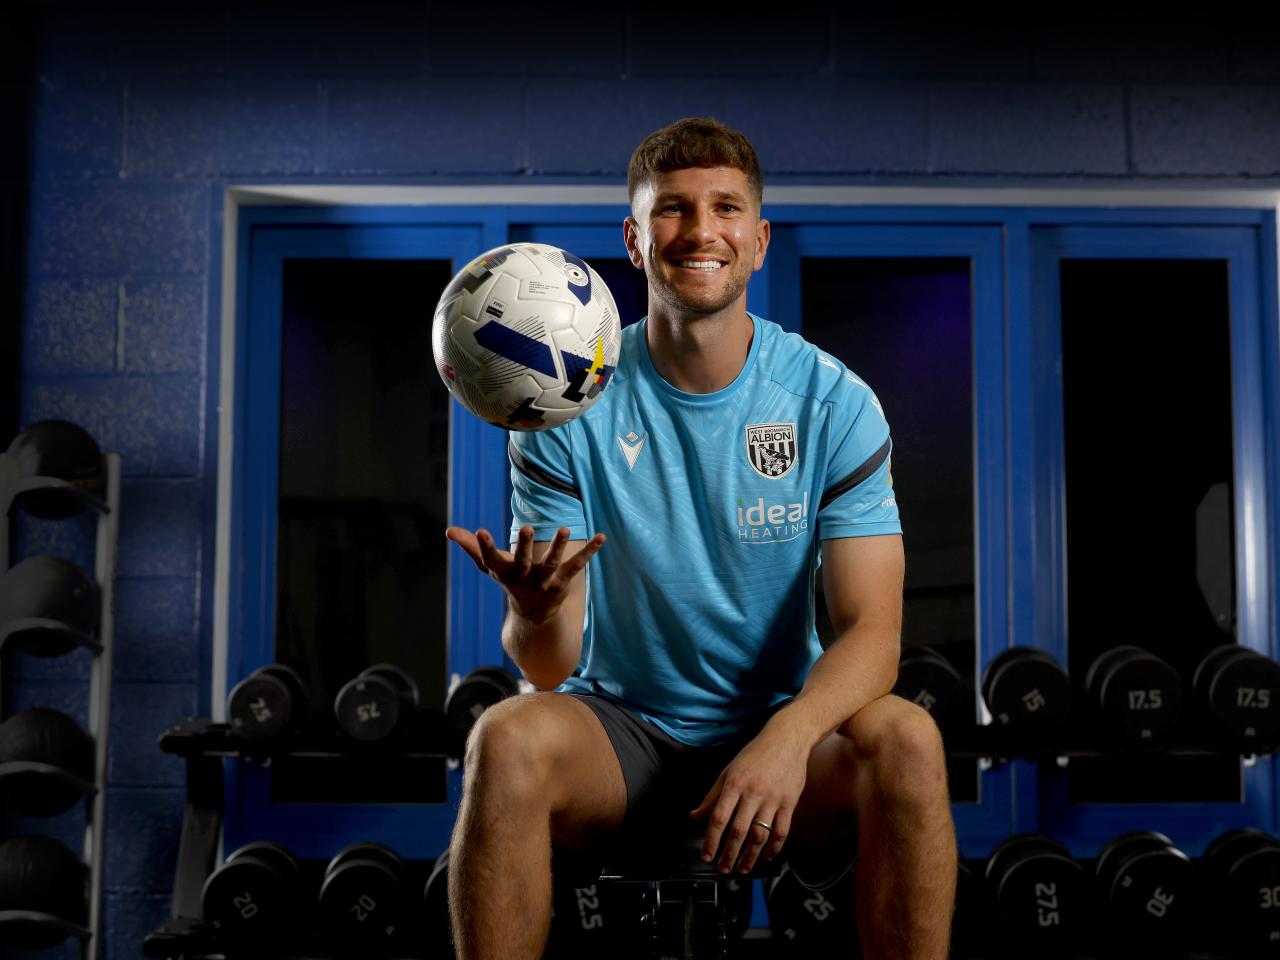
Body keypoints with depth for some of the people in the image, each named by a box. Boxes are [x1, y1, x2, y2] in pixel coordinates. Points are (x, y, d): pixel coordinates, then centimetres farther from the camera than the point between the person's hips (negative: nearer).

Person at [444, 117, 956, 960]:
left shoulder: (833, 401, -5)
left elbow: (872, 629, -11)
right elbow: (549, 667, -9)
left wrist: (789, 736, -32)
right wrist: (535, 612, -34)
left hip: (785, 721, 0)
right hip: (621, 725, 0)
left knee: (906, 738, -30)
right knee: (507, 739, -30)